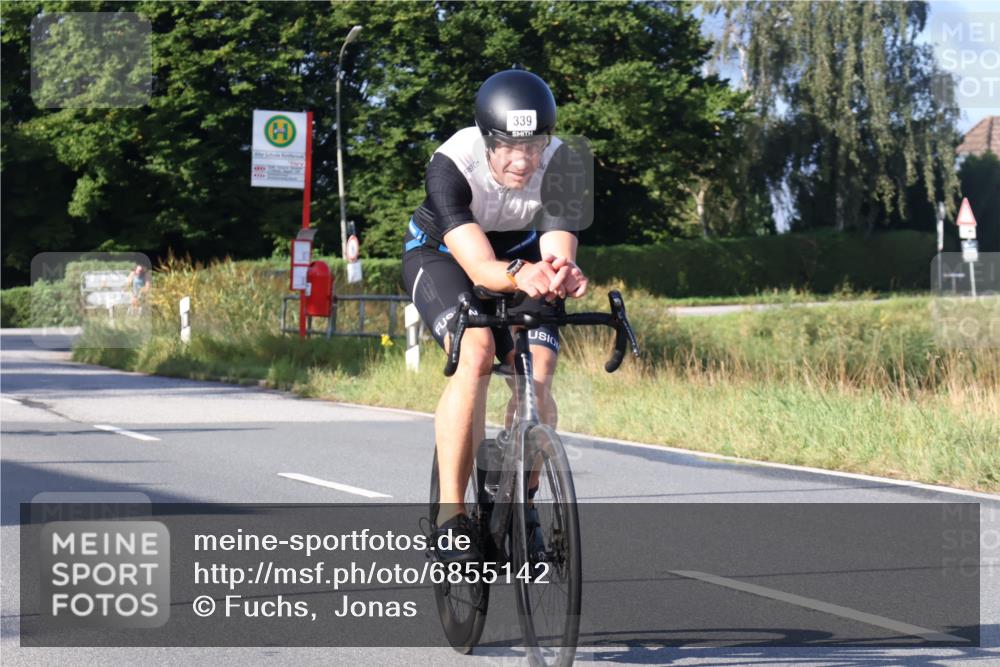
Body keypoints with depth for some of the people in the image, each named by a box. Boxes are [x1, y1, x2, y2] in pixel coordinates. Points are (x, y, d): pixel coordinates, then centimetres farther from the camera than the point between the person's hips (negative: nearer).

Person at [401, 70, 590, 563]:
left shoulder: (560, 166, -28)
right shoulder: (452, 164, -35)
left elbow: (558, 251, -36)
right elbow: (478, 265, -43)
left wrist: (563, 275, -60)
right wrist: (519, 274, -65)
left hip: (520, 254, 3)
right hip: (441, 254, -3)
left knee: (537, 378, -17)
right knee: (476, 354, -30)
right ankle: (451, 515, -26)